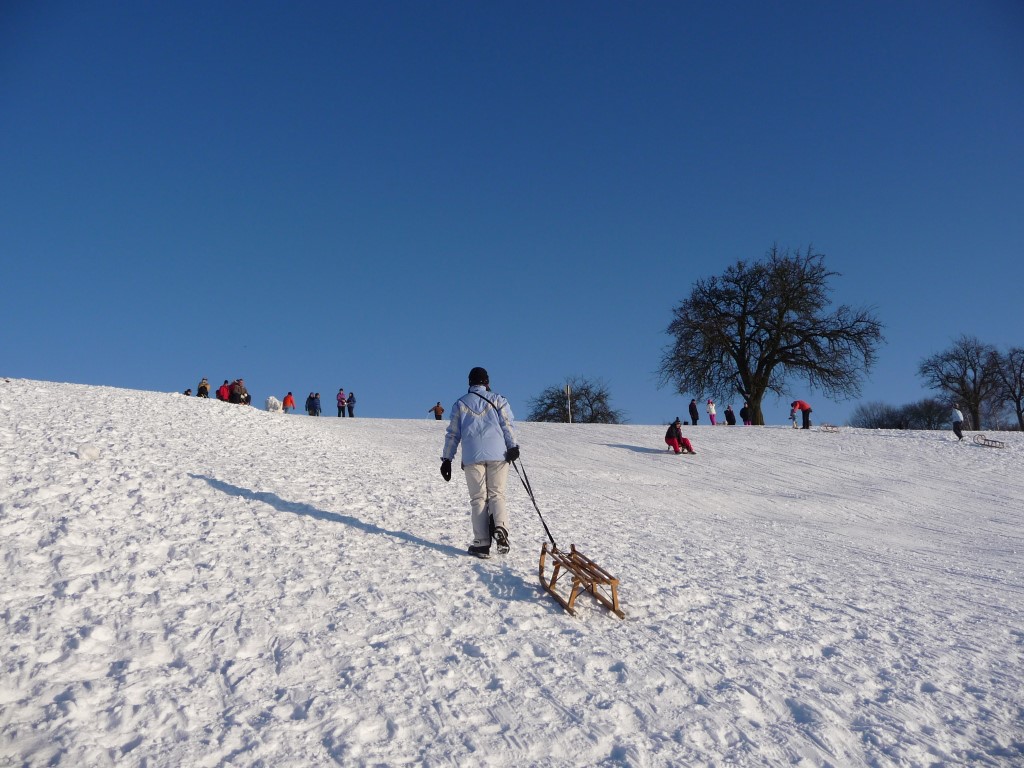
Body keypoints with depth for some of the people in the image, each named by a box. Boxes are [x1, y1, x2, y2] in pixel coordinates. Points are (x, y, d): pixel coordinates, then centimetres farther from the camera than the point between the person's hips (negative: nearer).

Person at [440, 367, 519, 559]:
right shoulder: (498, 400, 10)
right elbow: (507, 425, -2)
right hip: (498, 454, 0)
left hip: (472, 457, 0)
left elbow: (452, 434, 11)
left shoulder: (460, 403, 13)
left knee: (478, 498, 4)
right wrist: (513, 447, -5)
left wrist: (447, 459, 13)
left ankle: (482, 543, -2)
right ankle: (500, 526, -21)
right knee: (497, 494, 6)